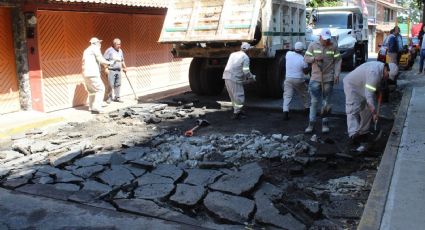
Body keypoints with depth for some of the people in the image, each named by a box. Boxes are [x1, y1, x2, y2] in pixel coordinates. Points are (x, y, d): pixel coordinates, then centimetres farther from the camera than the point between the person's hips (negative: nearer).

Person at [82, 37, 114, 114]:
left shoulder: (87, 50, 27)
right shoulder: (95, 48, -2)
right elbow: (101, 60, -10)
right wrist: (109, 62, 4)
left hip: (86, 73, 9)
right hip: (93, 73, -9)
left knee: (92, 91, 16)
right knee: (100, 89, -7)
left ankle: (92, 108, 16)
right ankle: (95, 108, -14)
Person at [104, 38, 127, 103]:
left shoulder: (120, 51, 15)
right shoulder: (109, 50, -5)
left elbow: (122, 60, 27)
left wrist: (124, 67, 27)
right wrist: (106, 68, -16)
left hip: (118, 70, 6)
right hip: (111, 70, -6)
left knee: (118, 84, 5)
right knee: (111, 85, -8)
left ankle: (117, 97, 12)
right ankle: (110, 98, 1)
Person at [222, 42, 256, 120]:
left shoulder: (233, 54, 16)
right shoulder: (245, 57, -7)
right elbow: (246, 71, -13)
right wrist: (252, 77, 7)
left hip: (226, 76, 8)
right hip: (235, 79, -8)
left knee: (234, 97, 19)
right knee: (239, 97, 3)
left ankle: (238, 112, 29)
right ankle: (236, 114, 7)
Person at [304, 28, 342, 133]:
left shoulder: (333, 46, 0)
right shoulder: (313, 45, 0)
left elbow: (337, 61, 2)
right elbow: (306, 58, 3)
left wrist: (337, 74, -8)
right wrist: (314, 58, -17)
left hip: (328, 78, 0)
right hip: (315, 78, 0)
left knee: (326, 102, 8)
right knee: (314, 101, -1)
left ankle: (324, 123, 17)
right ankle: (311, 124, 4)